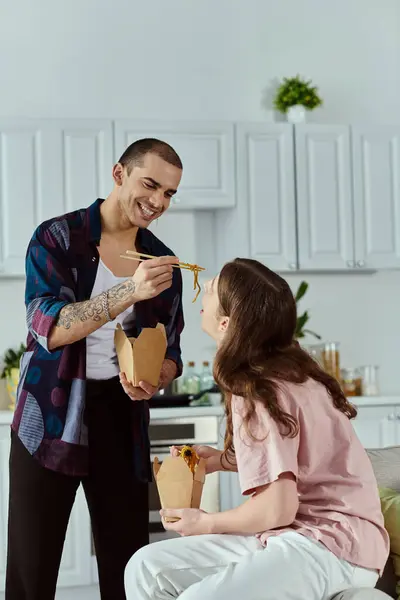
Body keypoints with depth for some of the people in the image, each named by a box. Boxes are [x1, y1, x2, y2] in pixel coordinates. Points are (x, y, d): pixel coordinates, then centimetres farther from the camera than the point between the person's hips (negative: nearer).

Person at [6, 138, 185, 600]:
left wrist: (153, 381, -10)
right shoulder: (57, 238, -4)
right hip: (51, 417, -3)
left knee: (128, 562, 1)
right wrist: (131, 291, -29)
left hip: (122, 418, 4)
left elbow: (170, 352, 14)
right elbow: (48, 328, -17)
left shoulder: (162, 262, 9)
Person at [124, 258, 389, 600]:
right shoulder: (285, 371, 9)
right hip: (302, 534, 9)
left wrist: (205, 523, -5)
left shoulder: (260, 392, -17)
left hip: (331, 546, -9)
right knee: (148, 568, 0)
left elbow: (278, 509, -22)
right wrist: (225, 461, 11)